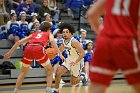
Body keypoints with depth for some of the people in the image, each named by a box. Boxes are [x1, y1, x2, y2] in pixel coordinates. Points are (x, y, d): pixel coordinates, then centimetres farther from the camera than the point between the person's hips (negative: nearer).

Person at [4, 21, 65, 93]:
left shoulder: (34, 34, 36)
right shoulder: (49, 34, 27)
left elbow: (18, 42, 30)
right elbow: (52, 41, 2)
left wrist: (10, 52, 36)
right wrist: (60, 54, -6)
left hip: (28, 48, 3)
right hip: (39, 49, -3)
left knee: (24, 72, 24)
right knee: (49, 70, 18)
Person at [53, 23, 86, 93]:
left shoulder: (74, 42, -26)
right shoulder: (64, 41, -3)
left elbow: (82, 53, -29)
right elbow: (60, 50, 15)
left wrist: (75, 61, -39)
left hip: (78, 61, -6)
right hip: (69, 59, 6)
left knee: (73, 83, 3)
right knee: (58, 73, -13)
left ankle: (82, 76, 35)